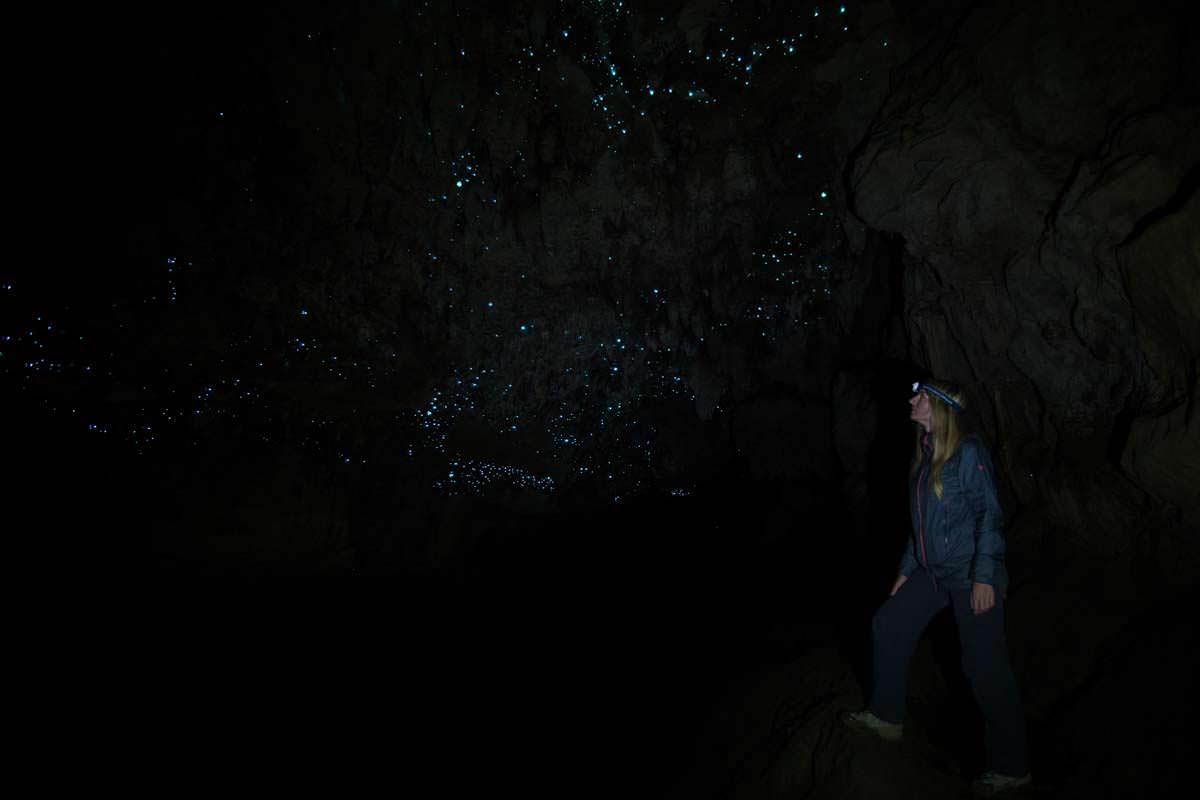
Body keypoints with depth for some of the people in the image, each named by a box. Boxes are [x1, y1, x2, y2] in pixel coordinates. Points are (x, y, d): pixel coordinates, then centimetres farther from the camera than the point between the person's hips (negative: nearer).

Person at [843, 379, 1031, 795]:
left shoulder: (968, 452, -14)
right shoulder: (926, 455, 10)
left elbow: (989, 514, -18)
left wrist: (984, 576, -23)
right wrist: (906, 569, 19)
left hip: (971, 577, -9)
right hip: (934, 573, 9)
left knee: (985, 667, -4)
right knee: (888, 624, 12)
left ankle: (1011, 766, 11)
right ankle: (886, 716, 28)